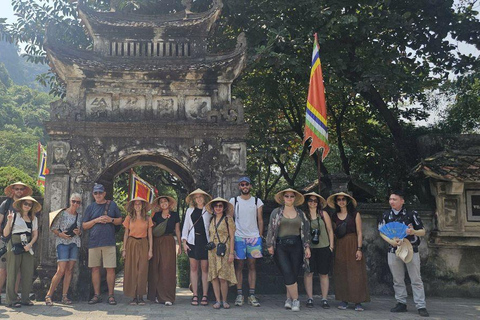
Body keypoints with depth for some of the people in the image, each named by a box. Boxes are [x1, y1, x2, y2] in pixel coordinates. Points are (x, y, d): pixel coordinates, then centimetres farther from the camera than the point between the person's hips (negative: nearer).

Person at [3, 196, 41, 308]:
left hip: (28, 247, 4)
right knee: (12, 273, -3)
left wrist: (30, 244, -5)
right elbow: (5, 234, -3)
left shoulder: (34, 219, 14)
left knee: (28, 273, 0)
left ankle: (25, 298, 8)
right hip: (15, 246, -4)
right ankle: (11, 300, 2)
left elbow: (35, 235, 12)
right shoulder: (14, 216, 2)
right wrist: (9, 221, -15)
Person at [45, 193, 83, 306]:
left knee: (69, 270, 3)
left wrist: (79, 232, -1)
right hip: (62, 243, -5)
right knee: (61, 270, -12)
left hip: (75, 244, 5)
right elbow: (53, 228, -2)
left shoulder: (79, 216, 13)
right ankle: (48, 295, -2)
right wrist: (60, 234, -18)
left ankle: (65, 296, 9)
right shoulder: (62, 213, -1)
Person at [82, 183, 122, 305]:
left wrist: (111, 220, -6)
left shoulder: (112, 205, 10)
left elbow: (120, 220, 14)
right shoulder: (90, 207, 11)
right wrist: (96, 220, -7)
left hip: (109, 241, -1)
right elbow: (84, 226, 8)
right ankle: (96, 295, 13)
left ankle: (111, 295, 4)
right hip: (93, 242, 1)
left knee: (110, 269, -4)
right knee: (95, 268, 4)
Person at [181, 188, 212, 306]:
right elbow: (185, 226, 12)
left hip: (205, 241, -2)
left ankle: (205, 295, 6)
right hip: (193, 242, 2)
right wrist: (184, 242, 3)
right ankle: (195, 295, 8)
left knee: (205, 268, 0)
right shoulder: (190, 210, 12)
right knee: (193, 268, 3)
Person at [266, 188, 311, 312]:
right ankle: (295, 300, -4)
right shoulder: (276, 212, 9)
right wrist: (270, 245, 1)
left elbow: (306, 231, 12)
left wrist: (307, 247, 6)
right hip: (281, 246, -2)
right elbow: (271, 230, 8)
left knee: (294, 274, 0)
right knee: (288, 274, -11)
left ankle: (289, 299, 12)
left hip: (296, 246, 2)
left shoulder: (300, 214, 13)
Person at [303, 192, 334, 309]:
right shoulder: (304, 215, 4)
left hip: (324, 247, 1)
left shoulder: (323, 214, 5)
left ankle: (324, 299, 10)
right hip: (309, 248, 0)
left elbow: (330, 230, 8)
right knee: (308, 273, -2)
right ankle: (310, 298, 8)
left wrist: (331, 246, 4)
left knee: (324, 274, 3)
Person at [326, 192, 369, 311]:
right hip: (340, 246, 4)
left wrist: (359, 249, -10)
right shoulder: (335, 216, 11)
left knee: (355, 272, -5)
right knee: (341, 273, 3)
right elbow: (334, 232, 13)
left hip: (353, 245, -3)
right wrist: (332, 247, 2)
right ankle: (344, 300, 9)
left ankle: (358, 302, -3)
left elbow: (359, 233, -2)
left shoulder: (355, 214, 1)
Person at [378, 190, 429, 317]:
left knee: (416, 279, -2)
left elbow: (423, 232, 0)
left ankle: (421, 306, 2)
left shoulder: (412, 214, -3)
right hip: (393, 251, 3)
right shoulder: (386, 215, 6)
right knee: (398, 280, 8)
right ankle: (401, 303, 18)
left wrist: (413, 232, -23)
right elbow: (382, 232, 9)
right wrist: (390, 241, -11)